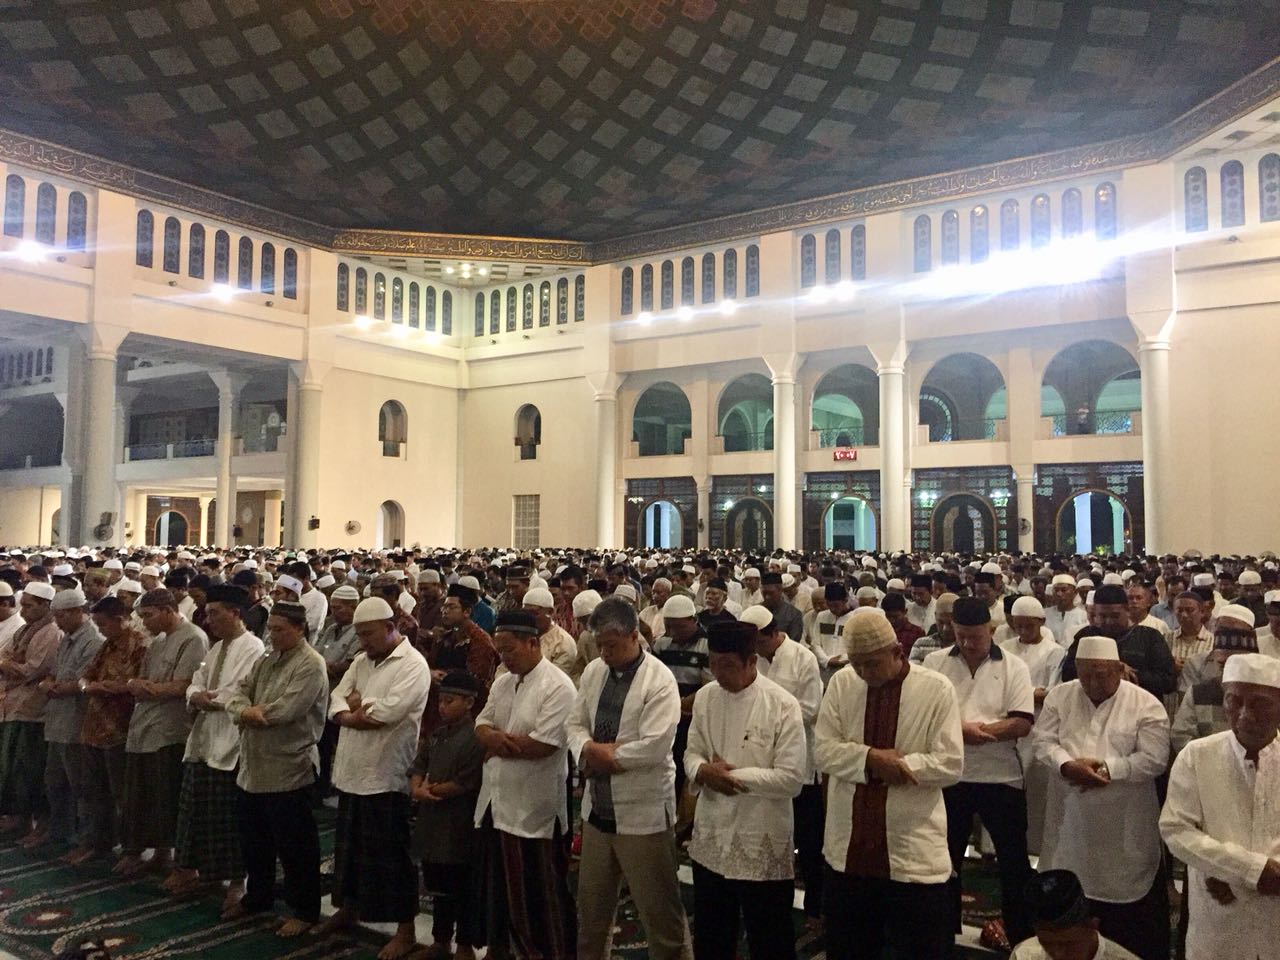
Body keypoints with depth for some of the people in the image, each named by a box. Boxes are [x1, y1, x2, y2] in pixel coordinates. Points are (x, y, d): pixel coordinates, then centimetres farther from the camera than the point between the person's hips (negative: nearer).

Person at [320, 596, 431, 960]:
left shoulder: (413, 665, -14)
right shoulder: (361, 661, 11)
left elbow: (385, 713, -23)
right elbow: (337, 703, 4)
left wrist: (355, 706, -6)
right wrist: (357, 712, -16)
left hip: (387, 777, -7)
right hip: (351, 772, 7)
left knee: (391, 858, 3)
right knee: (350, 847, 21)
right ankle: (348, 909, 41)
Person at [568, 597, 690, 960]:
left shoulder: (660, 681, -17)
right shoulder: (593, 671, 5)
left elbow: (654, 747, -24)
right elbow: (575, 723, 7)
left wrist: (603, 753, -13)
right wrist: (590, 750, -14)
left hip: (642, 812, -6)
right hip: (598, 806, 7)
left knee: (659, 909, 6)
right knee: (591, 903, 22)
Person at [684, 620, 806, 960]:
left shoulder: (782, 705, -16)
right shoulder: (705, 697, 0)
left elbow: (791, 779, -18)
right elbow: (691, 753, 6)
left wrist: (734, 775, -19)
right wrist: (702, 771, -17)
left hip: (762, 843, -5)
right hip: (710, 839, 5)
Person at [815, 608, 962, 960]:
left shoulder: (936, 689, -8)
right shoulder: (841, 684, 0)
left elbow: (950, 765, -12)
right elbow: (823, 750, -4)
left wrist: (893, 764, -18)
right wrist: (870, 757, -20)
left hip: (914, 850, -3)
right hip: (848, 847, 3)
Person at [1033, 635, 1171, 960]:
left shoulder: (1146, 705, -7)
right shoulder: (1059, 696, 1)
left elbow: (1154, 759, -12)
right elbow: (1043, 741, -4)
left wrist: (1106, 768, -19)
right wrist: (1068, 765, -22)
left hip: (1125, 826, -3)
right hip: (1071, 821, 3)